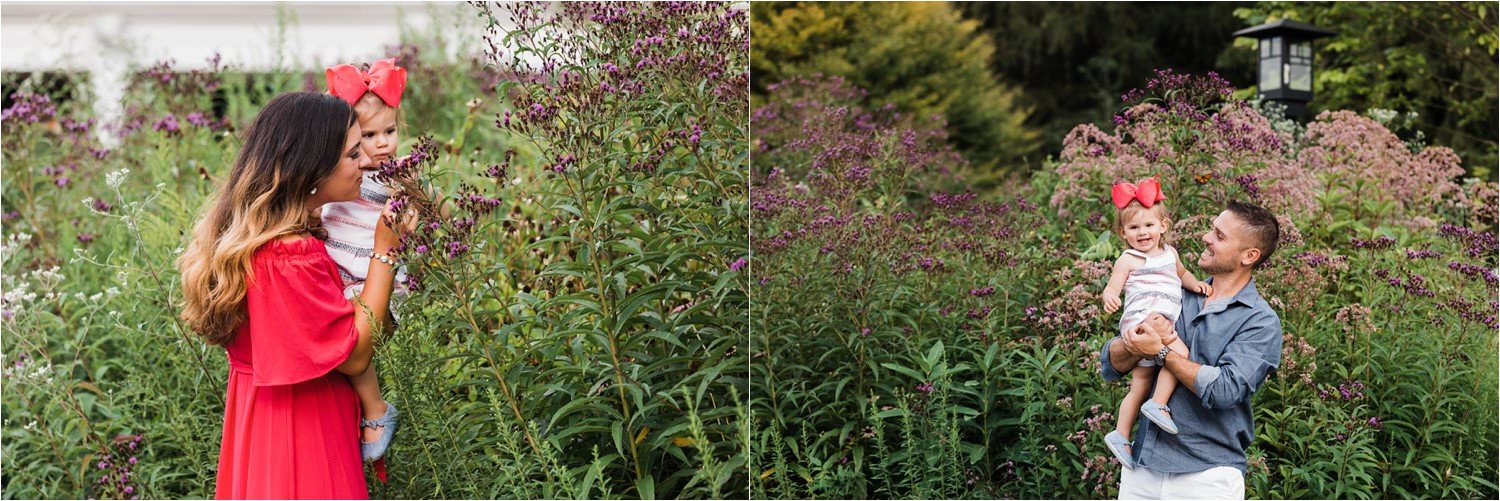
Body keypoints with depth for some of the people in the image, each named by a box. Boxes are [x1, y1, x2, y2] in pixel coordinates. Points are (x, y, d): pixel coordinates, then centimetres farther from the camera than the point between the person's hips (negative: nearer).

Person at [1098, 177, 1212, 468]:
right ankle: (1158, 404, -24)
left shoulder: (1169, 252, 21)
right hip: (1143, 317, -8)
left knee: (1140, 386, 10)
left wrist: (1195, 284, 16)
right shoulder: (1128, 260, -2)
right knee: (1180, 352, -30)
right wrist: (1110, 297, -32)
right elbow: (1112, 287, -8)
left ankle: (1120, 435, 15)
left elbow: (1181, 273, 37)